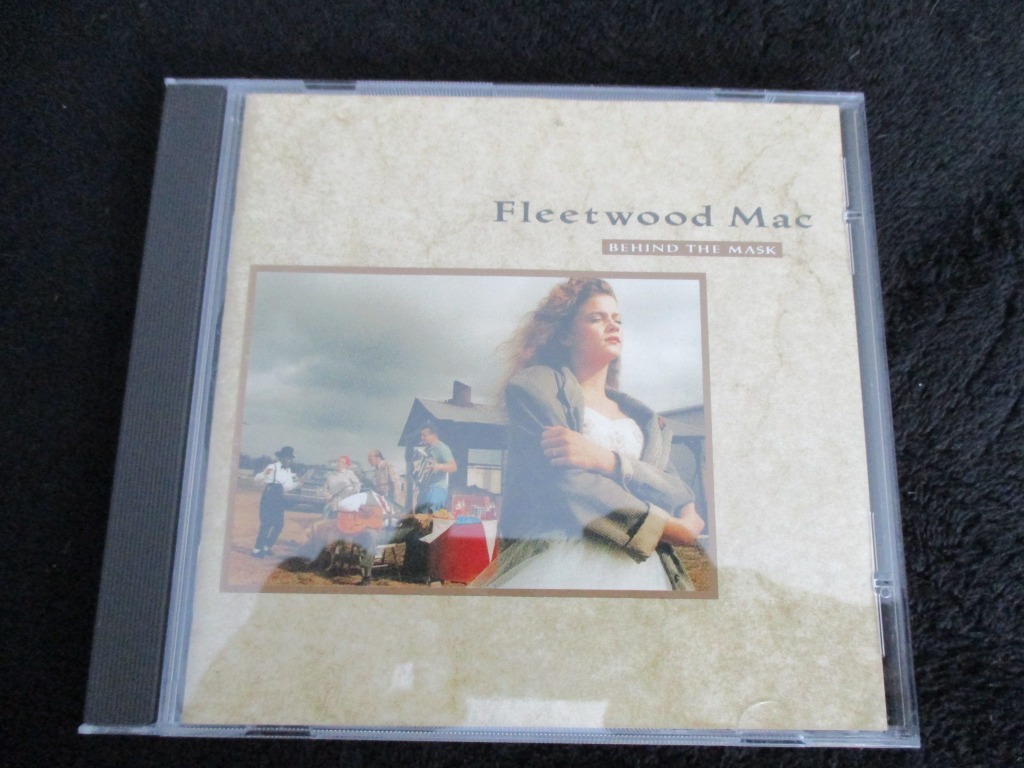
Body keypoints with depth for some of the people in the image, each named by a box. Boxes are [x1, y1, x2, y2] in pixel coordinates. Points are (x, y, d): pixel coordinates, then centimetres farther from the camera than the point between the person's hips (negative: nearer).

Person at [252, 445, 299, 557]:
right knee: (266, 524, -9)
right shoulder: (272, 467, -10)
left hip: (279, 500, 7)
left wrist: (295, 482, -10)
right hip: (268, 498, -7)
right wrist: (265, 474, -36)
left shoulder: (288, 471, 9)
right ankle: (257, 549, -1)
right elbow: (258, 478, -16)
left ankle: (267, 547, 19)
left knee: (279, 524, 4)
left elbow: (287, 487, 7)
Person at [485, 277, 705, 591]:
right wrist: (672, 528, -7)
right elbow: (564, 484, -11)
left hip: (639, 565, 4)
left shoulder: (644, 418, 20)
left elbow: (678, 494, 5)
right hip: (561, 561, -4)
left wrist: (607, 461, -12)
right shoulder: (536, 385, 3)